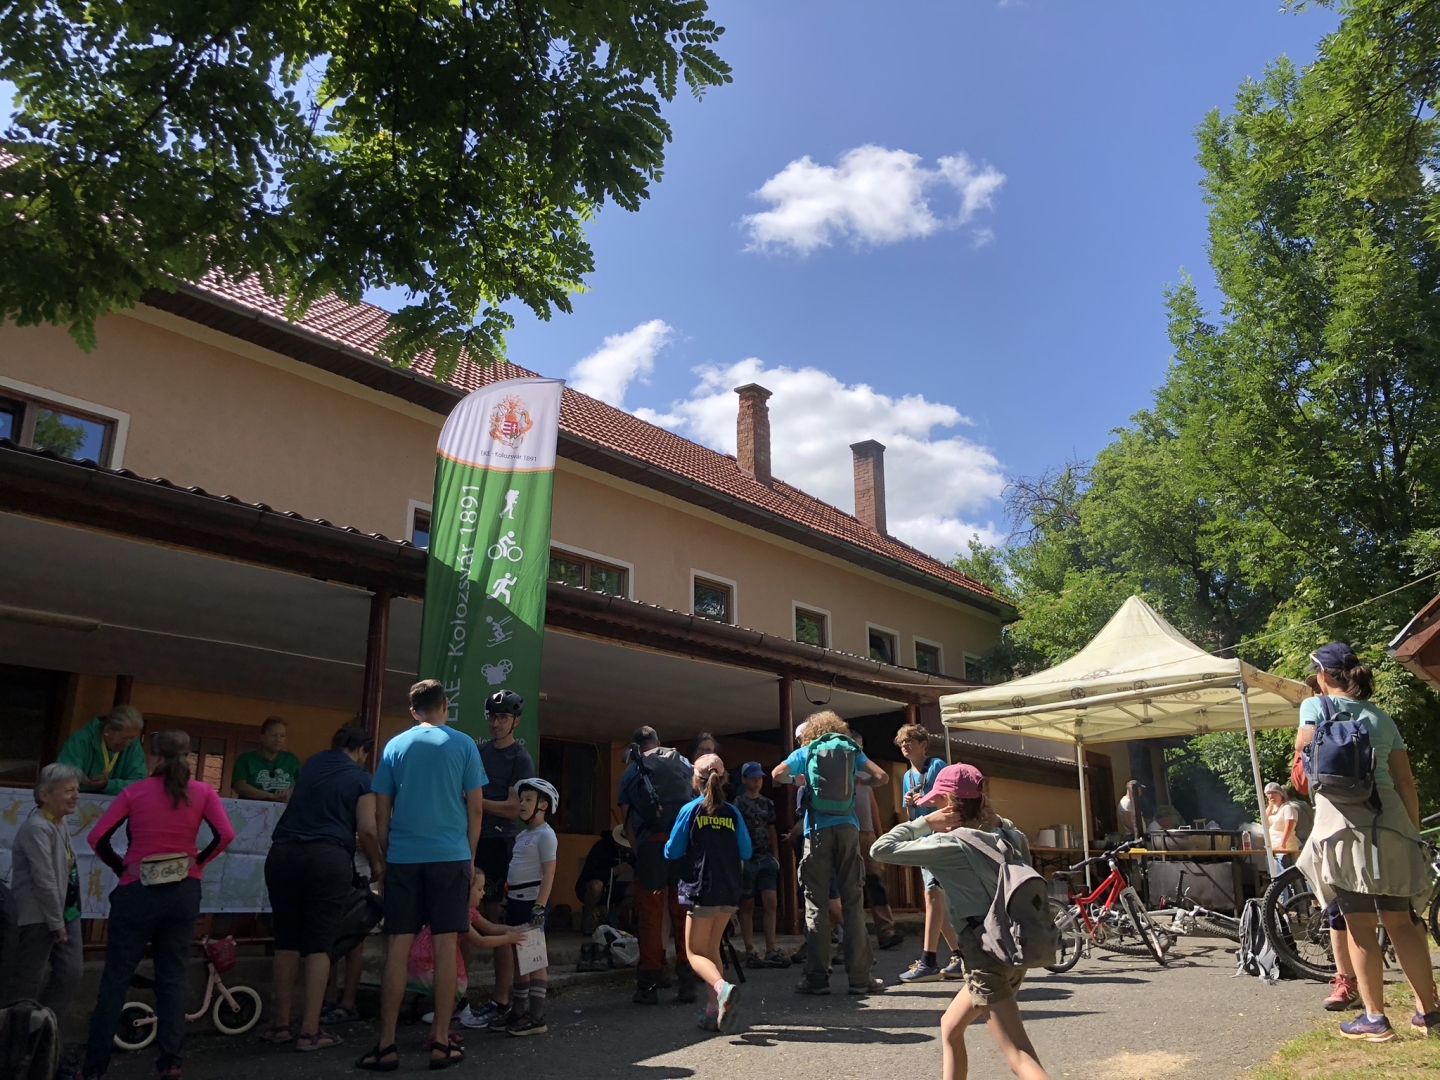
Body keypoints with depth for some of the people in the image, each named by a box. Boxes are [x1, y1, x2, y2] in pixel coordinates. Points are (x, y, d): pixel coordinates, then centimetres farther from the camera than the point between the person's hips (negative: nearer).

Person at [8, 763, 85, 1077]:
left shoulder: (59, 824, 8)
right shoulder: (37, 828, -21)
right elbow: (44, 881, -22)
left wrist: (64, 918, 14)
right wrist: (56, 923, -16)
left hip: (64, 912, 9)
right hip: (37, 918, -9)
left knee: (71, 973, 9)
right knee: (26, 985, 3)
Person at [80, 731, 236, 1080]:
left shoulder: (134, 791, -5)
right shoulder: (202, 792, -3)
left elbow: (97, 837, -10)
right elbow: (225, 835, -13)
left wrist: (119, 867, 4)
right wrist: (198, 862, 2)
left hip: (137, 891, -1)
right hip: (183, 893, 1)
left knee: (115, 979, 10)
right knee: (172, 978, 11)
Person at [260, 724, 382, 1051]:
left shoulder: (311, 763, 21)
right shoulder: (361, 778, 6)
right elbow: (367, 830, -3)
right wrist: (376, 864, 13)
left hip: (283, 854, 4)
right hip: (329, 858, -4)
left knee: (286, 941, 14)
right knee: (319, 944, 2)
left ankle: (280, 1023, 21)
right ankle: (310, 1030, 3)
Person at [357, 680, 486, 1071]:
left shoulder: (395, 746, 7)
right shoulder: (463, 744, 2)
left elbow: (381, 812, 6)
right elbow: (476, 807, 1)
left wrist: (386, 855, 17)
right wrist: (470, 856, 11)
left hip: (403, 858, 2)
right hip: (449, 857, -1)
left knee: (397, 947, 4)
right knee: (445, 946, 3)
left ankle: (387, 1045, 5)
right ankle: (440, 1041, 7)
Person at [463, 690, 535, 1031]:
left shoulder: (521, 759, -3)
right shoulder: (479, 750, 15)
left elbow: (513, 808, -11)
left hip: (497, 843, -6)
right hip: (471, 840, 6)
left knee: (497, 922, -4)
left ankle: (501, 1001, 2)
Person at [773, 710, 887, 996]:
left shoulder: (806, 751, 9)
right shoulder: (852, 749, 12)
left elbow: (777, 774, -2)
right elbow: (881, 776, 4)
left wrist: (798, 779, 17)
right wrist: (857, 782, 21)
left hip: (818, 830, -1)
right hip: (848, 828, 1)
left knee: (815, 902, 3)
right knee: (853, 901, 4)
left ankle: (817, 977, 2)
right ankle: (860, 977, 5)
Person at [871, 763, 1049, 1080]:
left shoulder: (950, 845, -11)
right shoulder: (1008, 836, 8)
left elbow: (881, 848, -10)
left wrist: (924, 822, -2)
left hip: (987, 958, -8)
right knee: (950, 1027, 23)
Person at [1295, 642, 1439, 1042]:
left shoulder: (1316, 704, 5)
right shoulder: (1381, 717, 19)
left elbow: (1305, 743, -12)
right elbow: (1406, 781, 16)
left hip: (1343, 818, -5)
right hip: (1390, 818, 5)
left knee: (1359, 923, 0)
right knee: (1402, 920, 13)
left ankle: (1375, 1018, 4)